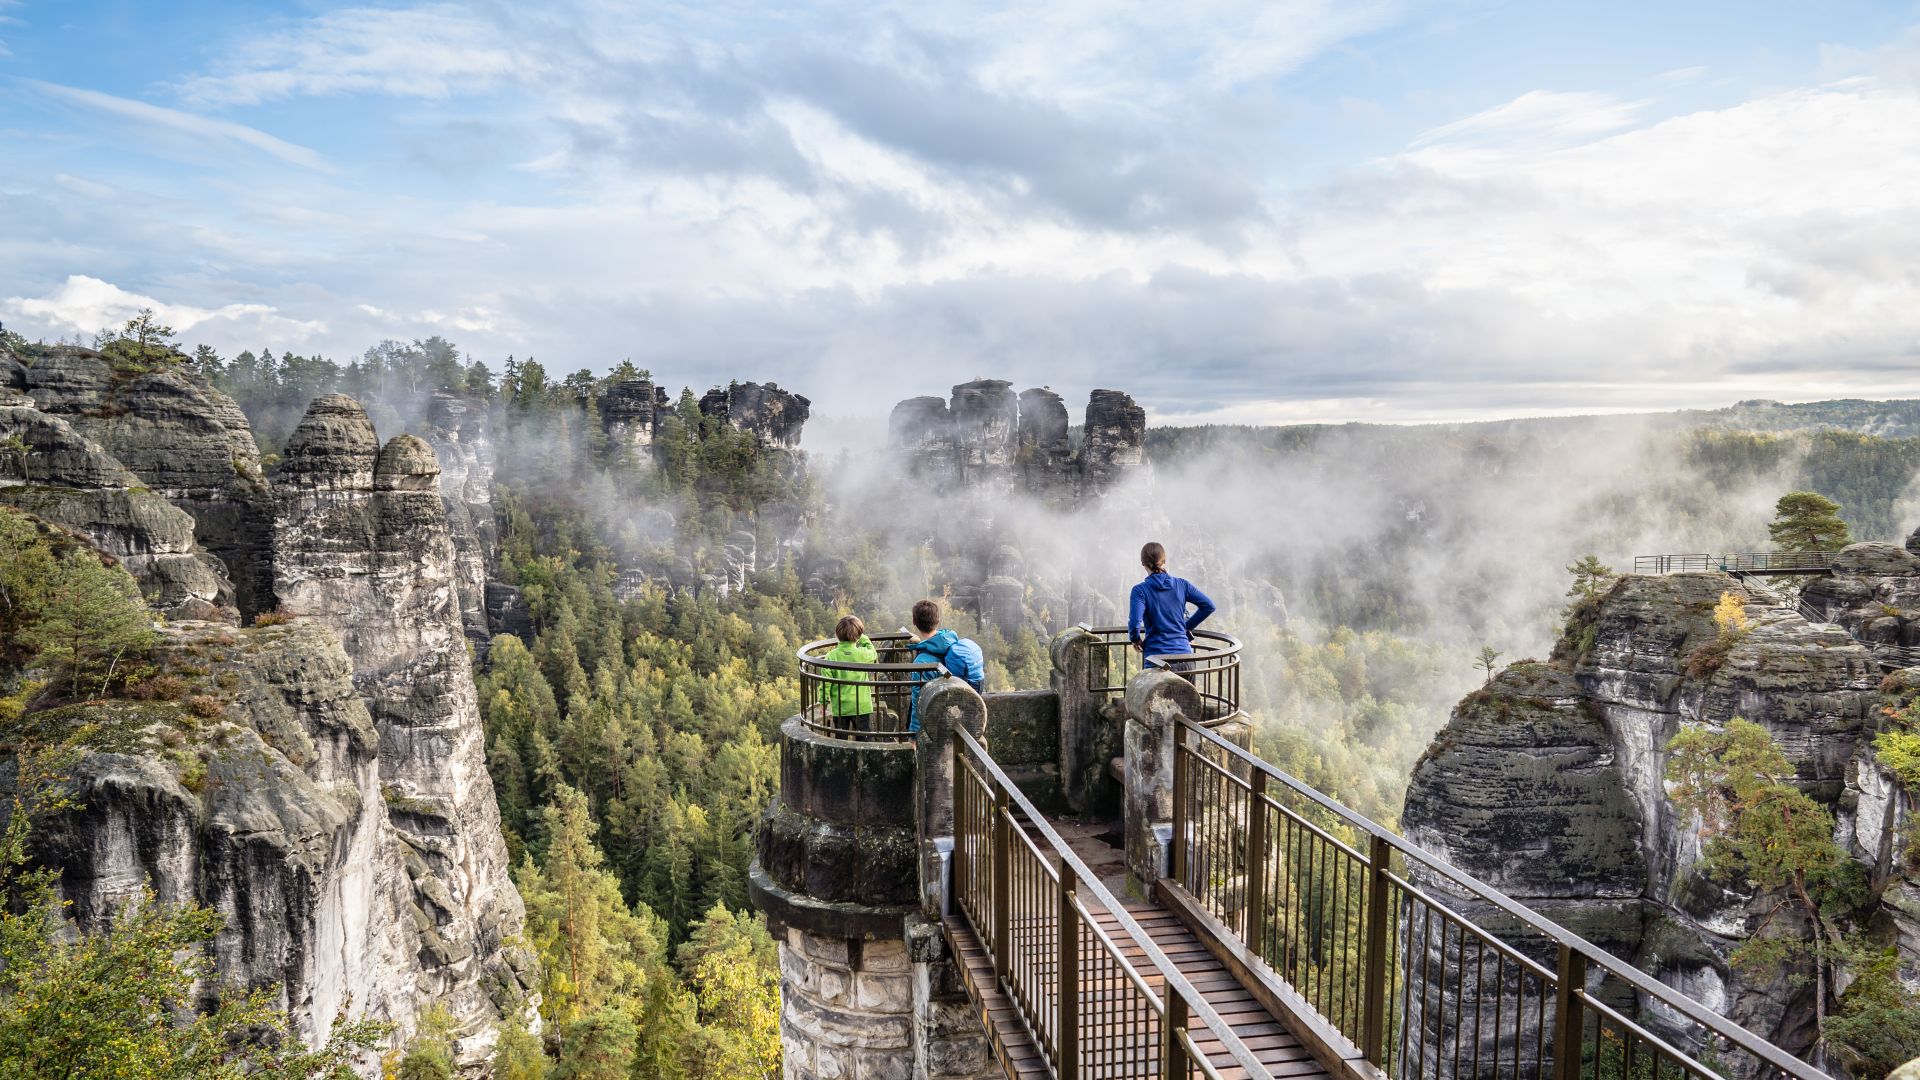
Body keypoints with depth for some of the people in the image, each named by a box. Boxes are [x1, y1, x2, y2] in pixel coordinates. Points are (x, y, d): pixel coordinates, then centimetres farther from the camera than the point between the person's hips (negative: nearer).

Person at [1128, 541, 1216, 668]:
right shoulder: (1181, 584, 3)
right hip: (1183, 652, 3)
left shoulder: (1140, 590, -8)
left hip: (1157, 655, -3)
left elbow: (1134, 623, -19)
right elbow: (1209, 606, 6)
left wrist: (1135, 639, 2)